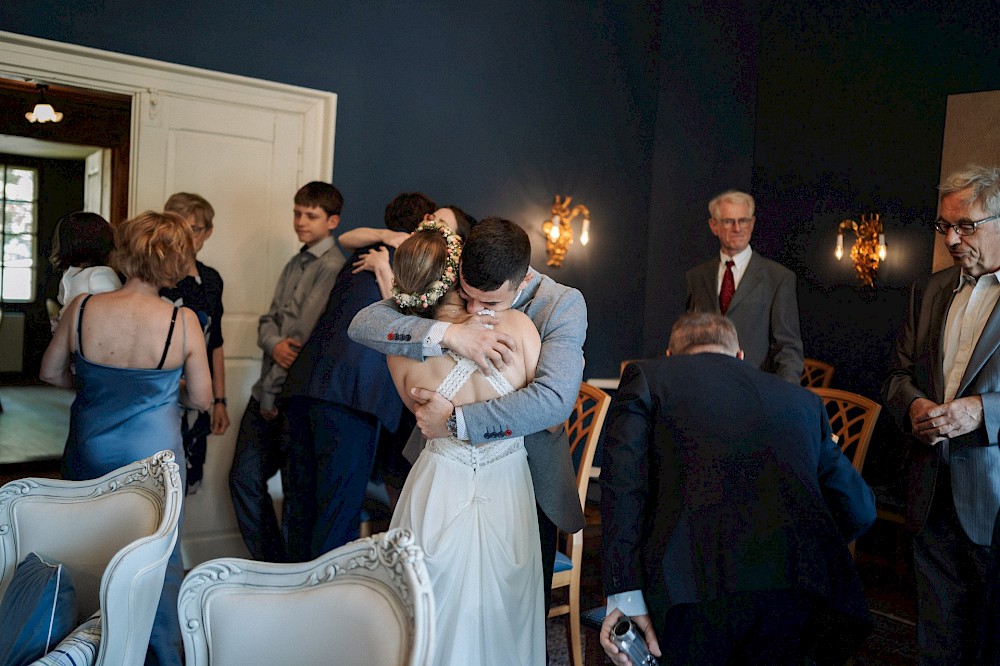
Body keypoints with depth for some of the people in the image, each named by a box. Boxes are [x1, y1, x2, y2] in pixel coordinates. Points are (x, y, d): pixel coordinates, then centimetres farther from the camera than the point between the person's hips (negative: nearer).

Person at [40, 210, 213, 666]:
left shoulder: (81, 308, -14)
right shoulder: (183, 322, -19)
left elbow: (50, 372, 3)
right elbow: (202, 399, -8)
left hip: (90, 454, 3)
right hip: (155, 457, -2)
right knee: (161, 559, 14)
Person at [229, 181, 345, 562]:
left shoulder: (333, 267, -14)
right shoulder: (294, 265, 16)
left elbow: (309, 337, -19)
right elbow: (268, 320, 15)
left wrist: (273, 396, -15)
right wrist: (274, 344, -9)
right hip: (266, 394, 9)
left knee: (296, 490, 3)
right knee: (243, 479, 10)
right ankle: (271, 567, 25)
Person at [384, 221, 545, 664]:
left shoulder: (402, 351, -13)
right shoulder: (516, 325, -18)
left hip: (438, 500, 1)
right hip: (507, 496, 0)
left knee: (439, 623, 21)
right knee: (500, 625, 21)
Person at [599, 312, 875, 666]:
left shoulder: (647, 375, 18)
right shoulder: (801, 399, 28)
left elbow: (624, 481, 2)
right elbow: (859, 509, 28)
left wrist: (624, 593, -2)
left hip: (697, 583, -3)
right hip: (801, 584, 4)